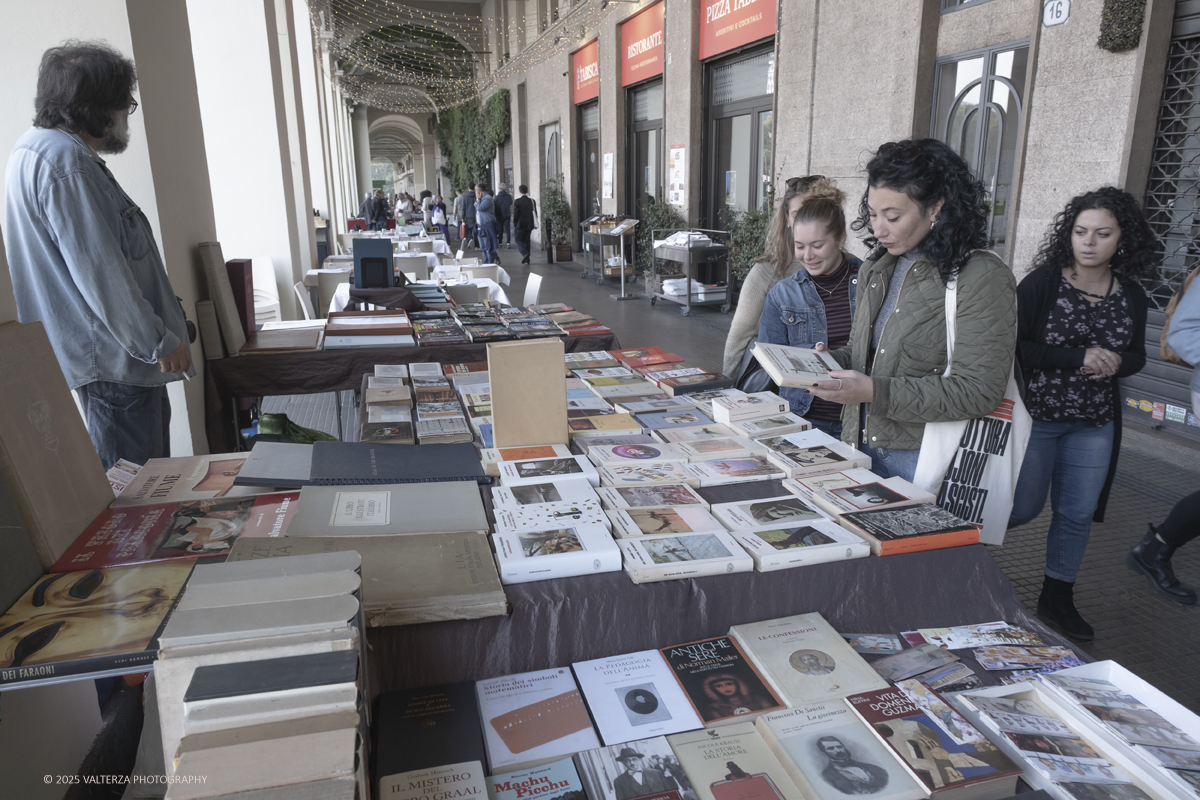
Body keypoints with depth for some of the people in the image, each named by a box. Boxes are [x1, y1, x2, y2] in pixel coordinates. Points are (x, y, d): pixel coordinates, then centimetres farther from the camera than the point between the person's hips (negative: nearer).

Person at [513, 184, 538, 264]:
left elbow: (515, 215, -11)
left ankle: (525, 253, -21)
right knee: (526, 240, 13)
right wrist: (533, 225, 15)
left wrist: (514, 225, 0)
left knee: (519, 240, 5)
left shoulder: (517, 201, -11)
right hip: (529, 225, 5)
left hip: (520, 225, -4)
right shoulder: (532, 201, 3)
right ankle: (527, 259, 15)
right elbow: (535, 213, 7)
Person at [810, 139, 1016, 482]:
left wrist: (875, 392, -25)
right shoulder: (877, 269, 9)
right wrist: (828, 361, -3)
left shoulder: (982, 277, -13)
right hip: (861, 447, 6)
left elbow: (978, 391, -20)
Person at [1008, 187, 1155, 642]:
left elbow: (1137, 356, 14)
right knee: (1024, 507, 3)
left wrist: (1116, 363, -9)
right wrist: (1078, 358, -23)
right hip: (1035, 416, -4)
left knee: (1078, 513, 11)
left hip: (1095, 424, 5)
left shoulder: (1131, 296, 4)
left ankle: (1057, 599, 27)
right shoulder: (1041, 284, -11)